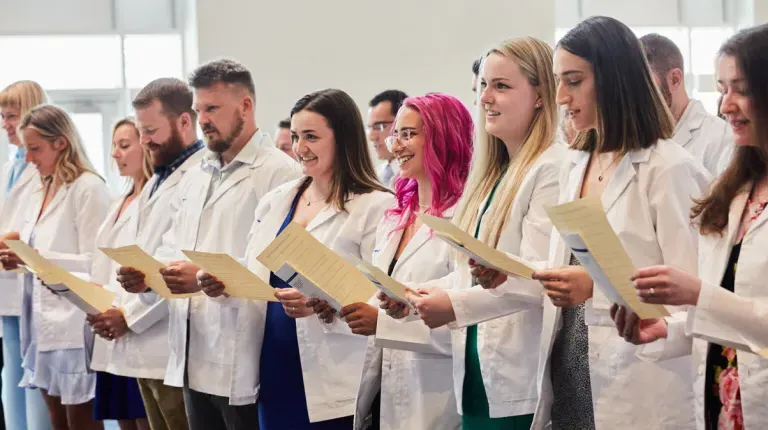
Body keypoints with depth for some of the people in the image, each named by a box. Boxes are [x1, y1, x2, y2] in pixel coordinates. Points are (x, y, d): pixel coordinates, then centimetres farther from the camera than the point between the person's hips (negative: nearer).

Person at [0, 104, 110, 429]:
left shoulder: (89, 188, -10)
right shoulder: (41, 192, 16)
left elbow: (94, 263, -15)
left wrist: (37, 257, -23)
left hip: (74, 323, -8)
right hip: (44, 320, 8)